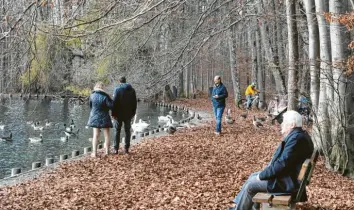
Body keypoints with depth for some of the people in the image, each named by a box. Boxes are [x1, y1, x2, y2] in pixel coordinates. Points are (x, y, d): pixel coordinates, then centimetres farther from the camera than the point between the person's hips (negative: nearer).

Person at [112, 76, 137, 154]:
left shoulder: (117, 89, -8)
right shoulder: (132, 90, 6)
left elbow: (114, 102, -12)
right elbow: (135, 102, 9)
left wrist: (113, 113, -8)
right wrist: (133, 113, 16)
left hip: (119, 114, -3)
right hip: (128, 114, 3)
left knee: (117, 131, 4)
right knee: (127, 131, 9)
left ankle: (116, 149, 2)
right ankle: (126, 148, 8)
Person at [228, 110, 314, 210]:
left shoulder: (296, 138, -25)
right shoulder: (298, 135, 8)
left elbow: (282, 163, -27)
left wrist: (262, 175, -15)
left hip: (287, 182, -10)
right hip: (287, 175, 10)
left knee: (250, 183, -2)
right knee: (253, 176, 14)